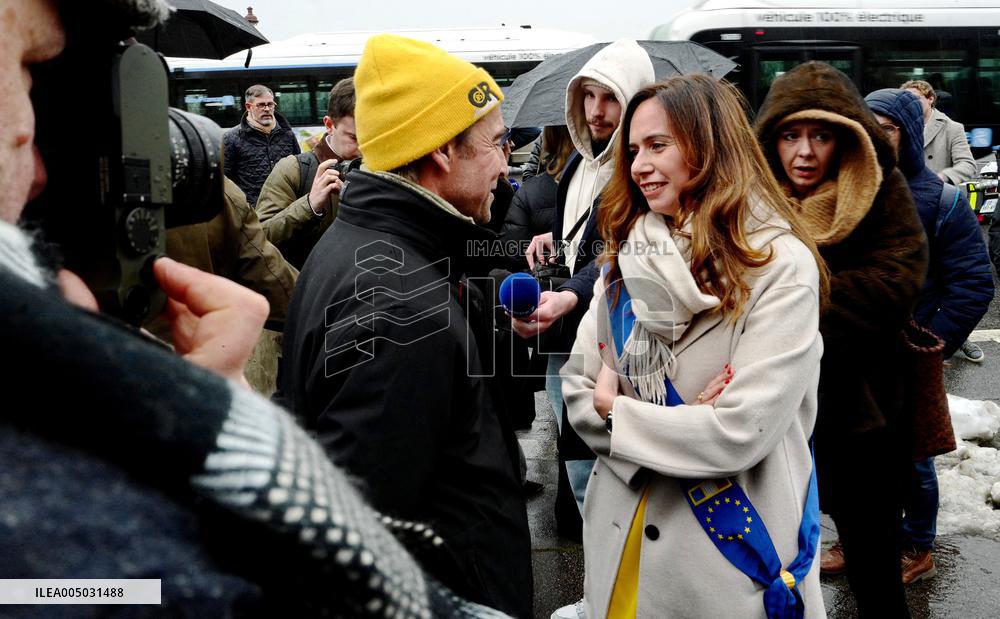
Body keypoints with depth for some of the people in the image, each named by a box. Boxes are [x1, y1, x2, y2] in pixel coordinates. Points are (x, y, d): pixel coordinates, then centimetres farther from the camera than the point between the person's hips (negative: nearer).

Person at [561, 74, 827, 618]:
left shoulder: (780, 266, -15)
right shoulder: (629, 253, 2)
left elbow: (742, 433, -23)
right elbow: (578, 389, 1)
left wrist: (616, 413, -11)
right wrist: (680, 426, -16)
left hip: (731, 549, -5)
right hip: (620, 536, 5)